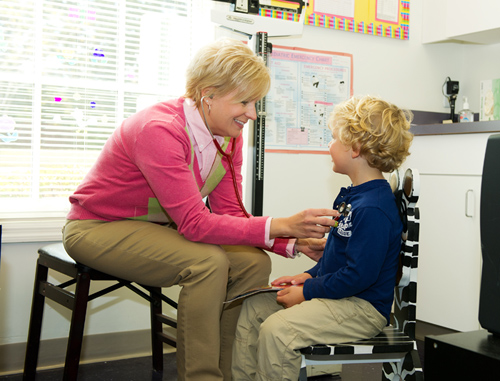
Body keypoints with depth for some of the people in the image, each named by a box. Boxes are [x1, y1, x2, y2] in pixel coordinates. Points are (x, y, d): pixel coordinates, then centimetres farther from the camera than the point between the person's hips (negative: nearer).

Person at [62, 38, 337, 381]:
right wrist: (282, 225, -38)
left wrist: (295, 243, -20)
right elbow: (195, 223, -34)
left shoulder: (228, 137, -5)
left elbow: (229, 213, -7)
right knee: (207, 262, -30)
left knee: (254, 262, -13)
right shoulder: (160, 130, -30)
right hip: (98, 228, -7)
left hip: (157, 229, 7)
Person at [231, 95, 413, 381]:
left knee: (275, 329, -28)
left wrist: (306, 292, -17)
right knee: (253, 306, 10)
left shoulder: (373, 209, -23)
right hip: (341, 294, 11)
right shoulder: (354, 196, 11)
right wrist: (309, 276, 8)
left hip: (364, 307, -11)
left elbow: (358, 275, -26)